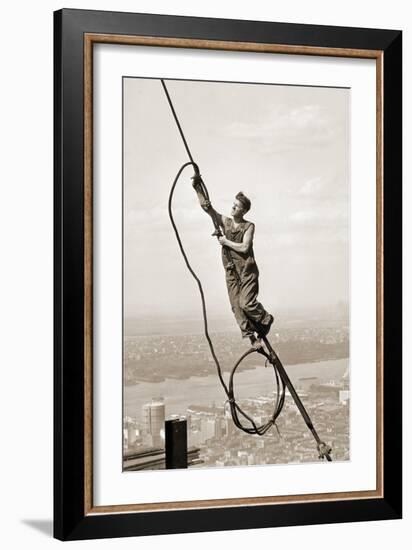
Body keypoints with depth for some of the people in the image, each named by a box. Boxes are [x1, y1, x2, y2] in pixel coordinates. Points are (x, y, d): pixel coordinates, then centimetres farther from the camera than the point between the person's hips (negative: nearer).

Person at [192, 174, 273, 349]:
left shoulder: (249, 226, -3)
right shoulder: (225, 222, 7)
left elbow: (244, 247, -16)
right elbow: (206, 206, -1)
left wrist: (226, 242, -8)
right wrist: (198, 187, -10)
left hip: (247, 270, -4)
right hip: (231, 271, 4)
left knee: (247, 303, -14)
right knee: (237, 307, -2)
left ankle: (265, 319, 14)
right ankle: (252, 338, 3)